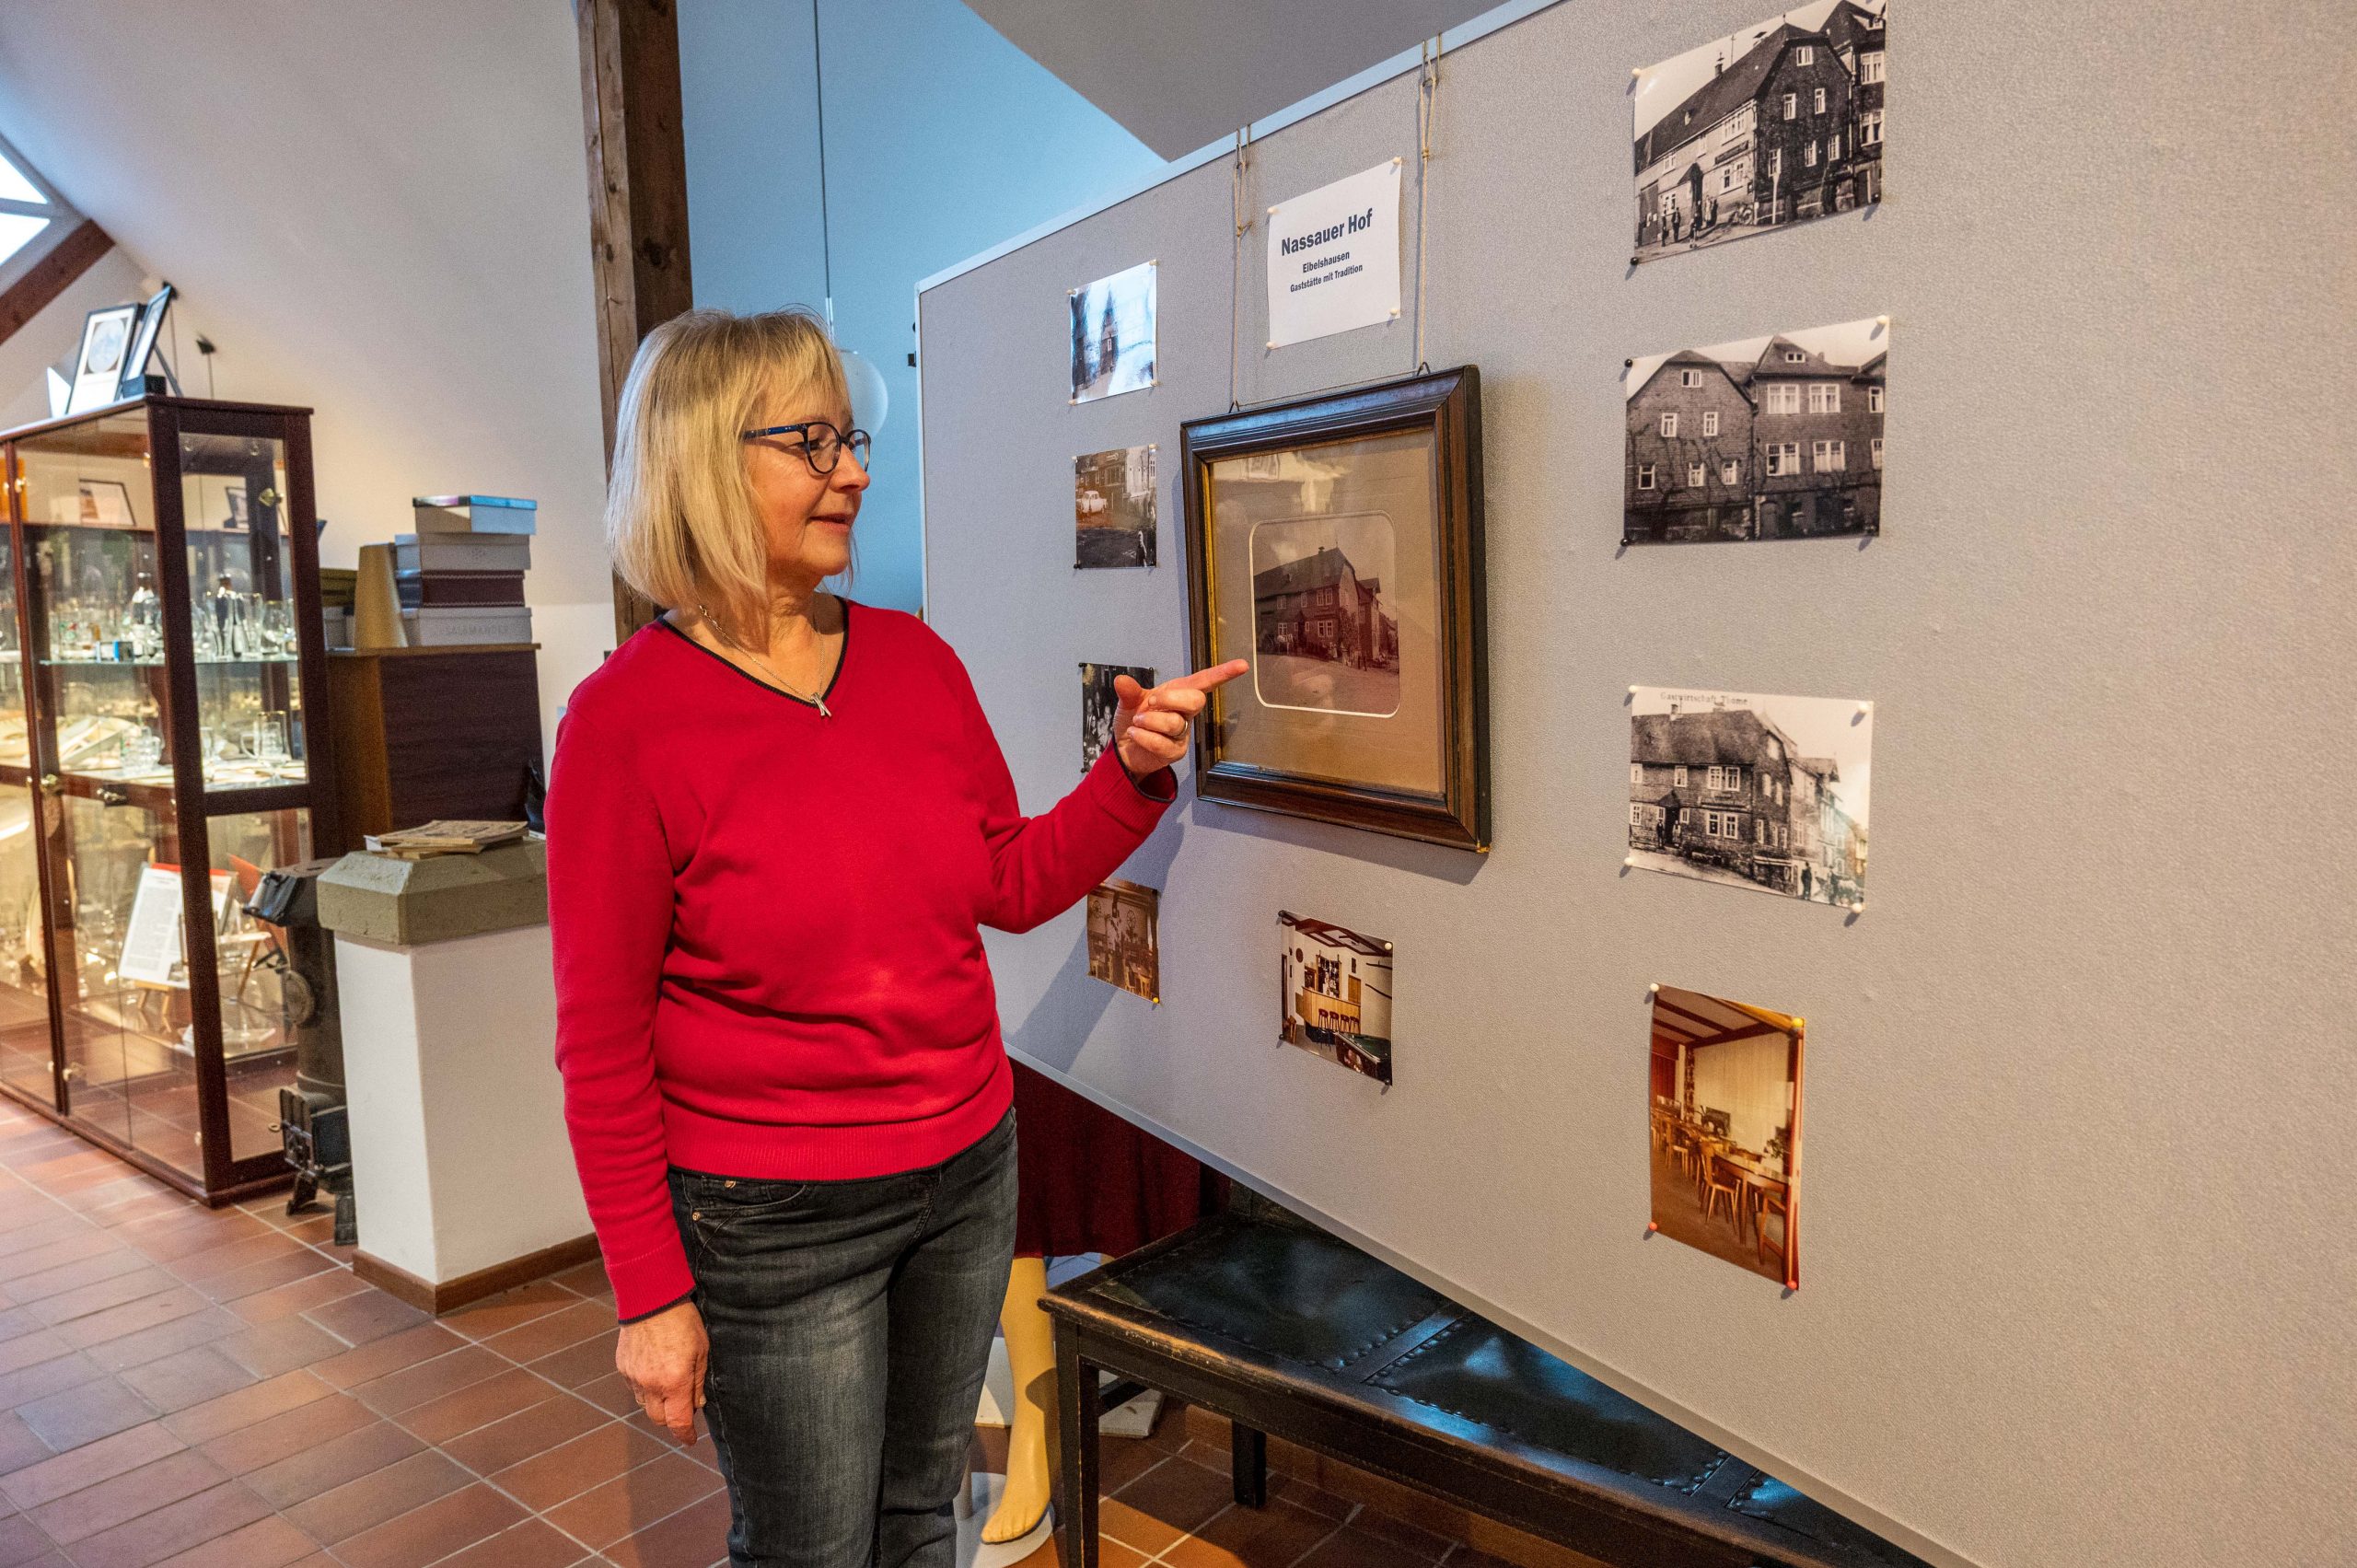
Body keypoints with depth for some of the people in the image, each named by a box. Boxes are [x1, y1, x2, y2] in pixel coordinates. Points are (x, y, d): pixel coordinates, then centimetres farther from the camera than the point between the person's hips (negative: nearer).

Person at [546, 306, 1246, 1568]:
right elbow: (602, 1041, -12)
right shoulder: (627, 718, -15)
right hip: (774, 1224, -5)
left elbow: (1012, 886, 8)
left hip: (967, 1174, 5)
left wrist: (1132, 772, -7)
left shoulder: (914, 658, 1)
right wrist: (650, 1296, -10)